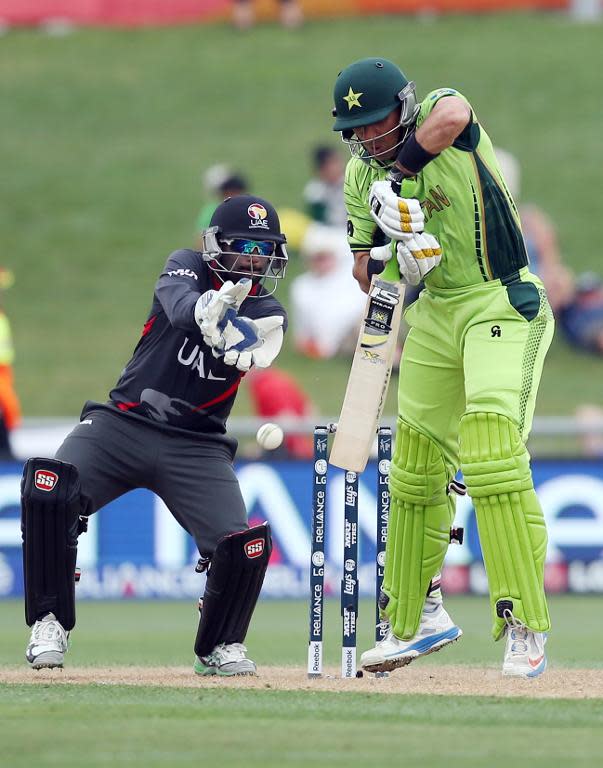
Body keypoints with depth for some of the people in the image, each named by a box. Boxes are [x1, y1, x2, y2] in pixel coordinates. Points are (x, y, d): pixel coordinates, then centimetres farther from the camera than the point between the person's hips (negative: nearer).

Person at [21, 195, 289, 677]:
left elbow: (256, 355, -21)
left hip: (196, 447, 1)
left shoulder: (268, 314, 3)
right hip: (124, 422, -1)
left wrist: (242, 343, -46)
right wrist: (206, 309, -47)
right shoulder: (187, 269, 2)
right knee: (48, 489, -27)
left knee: (245, 546, -18)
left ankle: (220, 646, 12)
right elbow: (180, 305, -23)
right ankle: (49, 623, -12)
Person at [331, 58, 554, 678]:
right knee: (415, 466, 13)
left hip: (502, 305, -7)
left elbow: (452, 116, -37)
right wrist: (393, 256, -15)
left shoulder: (438, 111, -12)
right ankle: (415, 620, 30)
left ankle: (523, 625, -22)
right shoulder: (363, 177, 5)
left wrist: (398, 174, -26)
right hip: (434, 313, 7)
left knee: (492, 451, -23)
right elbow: (366, 268, 7)